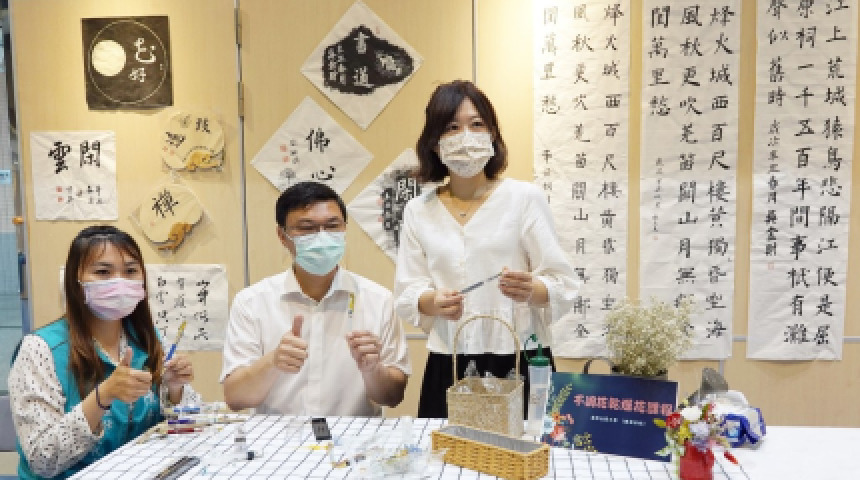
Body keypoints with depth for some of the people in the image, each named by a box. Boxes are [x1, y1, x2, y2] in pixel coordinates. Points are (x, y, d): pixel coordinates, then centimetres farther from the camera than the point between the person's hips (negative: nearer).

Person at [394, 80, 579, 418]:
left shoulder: (525, 198, -3)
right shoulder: (418, 210, 5)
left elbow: (563, 287, -4)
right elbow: (406, 292, 5)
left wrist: (531, 290, -24)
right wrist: (434, 301, -15)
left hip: (519, 363, -2)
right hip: (447, 368, 2)